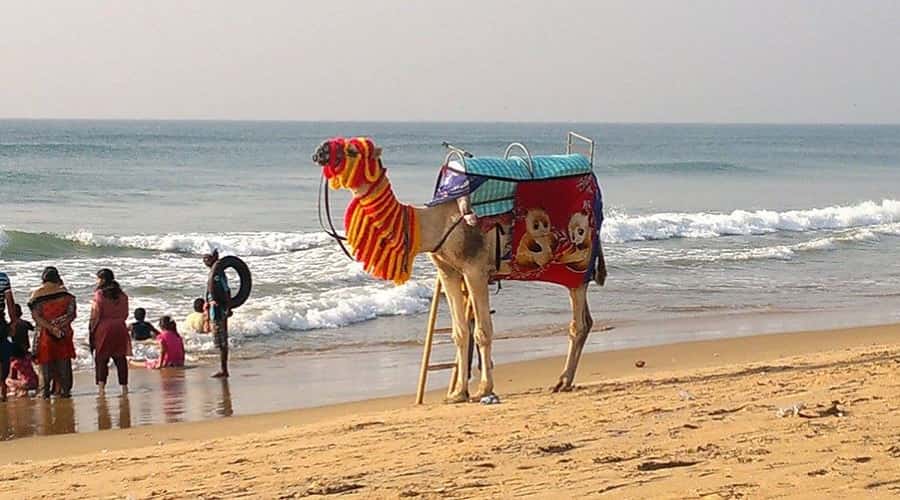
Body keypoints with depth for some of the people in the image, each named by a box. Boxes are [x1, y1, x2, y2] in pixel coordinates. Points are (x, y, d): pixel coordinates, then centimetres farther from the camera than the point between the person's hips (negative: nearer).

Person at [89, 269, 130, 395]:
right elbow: (125, 313, 11)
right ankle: (124, 386, 9)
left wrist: (91, 330, -1)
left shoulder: (99, 294, -9)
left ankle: (101, 386, -8)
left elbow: (95, 315, -9)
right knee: (120, 358, 8)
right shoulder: (122, 295, 6)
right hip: (120, 328, 4)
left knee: (101, 358, 1)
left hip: (103, 329, -4)